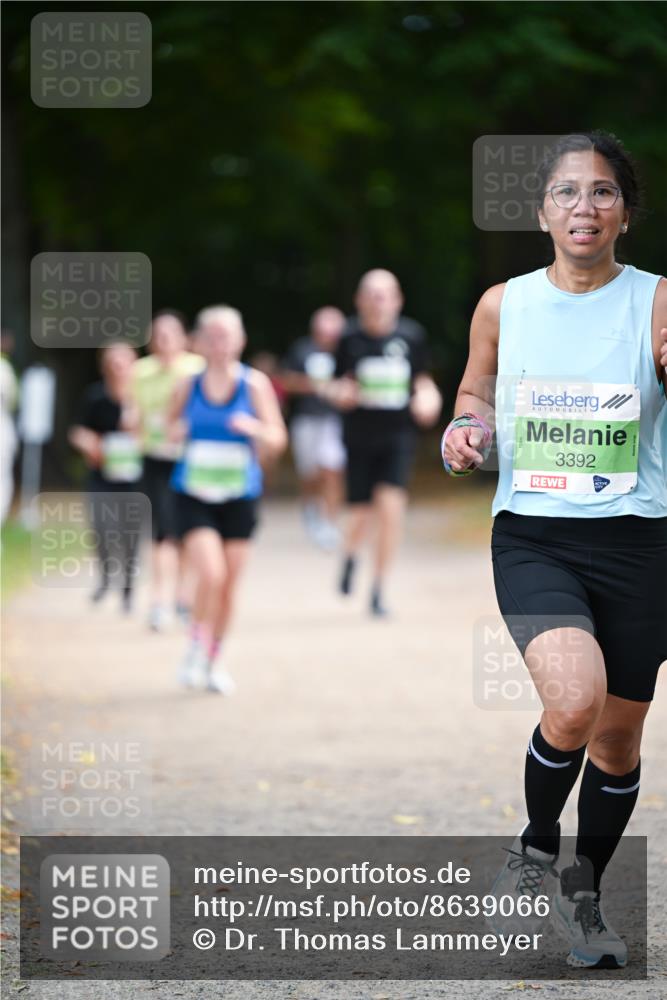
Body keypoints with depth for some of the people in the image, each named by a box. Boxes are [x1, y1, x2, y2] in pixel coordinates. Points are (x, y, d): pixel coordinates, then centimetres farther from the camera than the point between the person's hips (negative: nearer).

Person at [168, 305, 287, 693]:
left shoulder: (254, 384, -3)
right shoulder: (189, 385, -1)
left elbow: (277, 439, -1)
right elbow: (172, 420, 16)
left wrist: (255, 428, -21)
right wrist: (175, 431, -7)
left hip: (240, 497, 1)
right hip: (195, 497, -1)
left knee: (229, 585, 7)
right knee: (211, 575, -17)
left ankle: (214, 659, 26)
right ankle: (197, 649, 4)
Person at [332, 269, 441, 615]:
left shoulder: (411, 335, 0)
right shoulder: (351, 337, -2)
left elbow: (422, 379, 13)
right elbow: (338, 386, 6)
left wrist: (429, 398, -8)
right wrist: (341, 393, -17)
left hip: (398, 435, 0)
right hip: (360, 436, 0)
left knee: (391, 508, -15)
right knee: (362, 513, 3)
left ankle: (378, 590, -2)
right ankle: (350, 555, 41)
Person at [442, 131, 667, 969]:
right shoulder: (503, 305, 3)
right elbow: (475, 390, 19)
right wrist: (464, 430, -2)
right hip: (532, 538, -1)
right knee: (574, 701, -26)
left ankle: (584, 892, 36)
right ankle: (536, 845, 4)